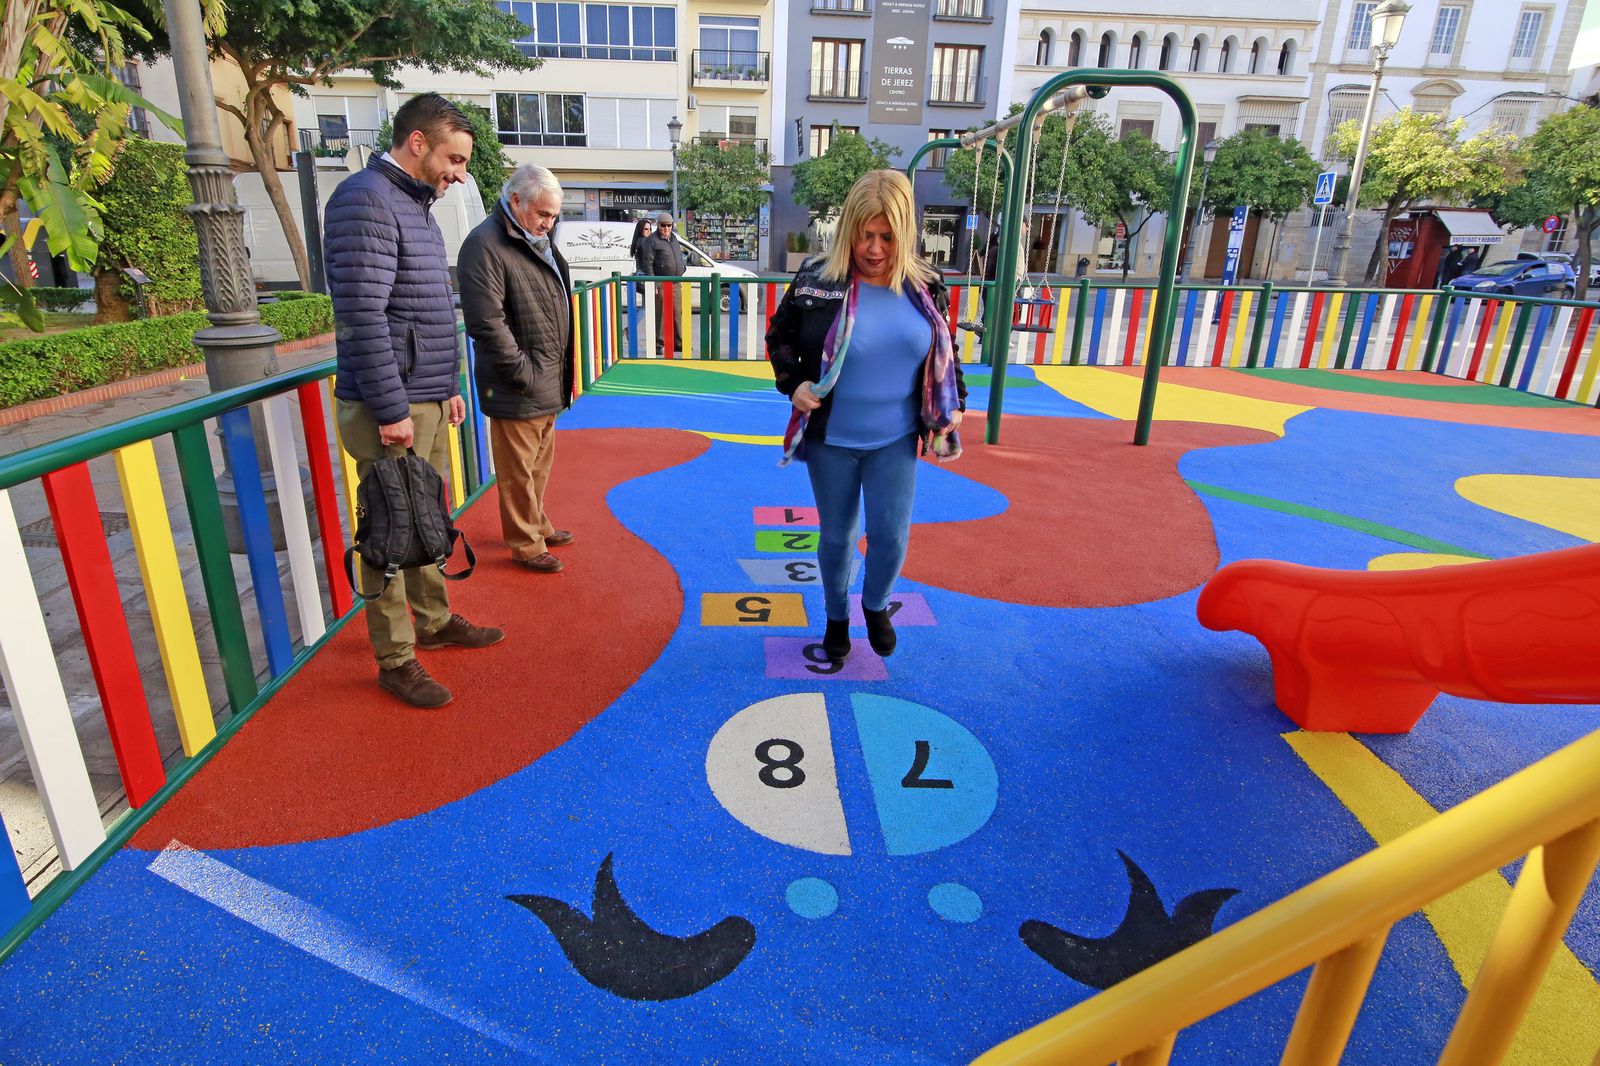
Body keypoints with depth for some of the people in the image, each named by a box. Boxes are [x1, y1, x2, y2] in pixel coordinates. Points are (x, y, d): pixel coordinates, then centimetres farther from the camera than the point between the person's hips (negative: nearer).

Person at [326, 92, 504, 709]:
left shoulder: (417, 205, 16)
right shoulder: (365, 201, -14)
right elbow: (362, 317, -21)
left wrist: (448, 387, 19)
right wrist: (391, 411, -20)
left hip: (429, 403, 9)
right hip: (391, 409, -9)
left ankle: (435, 622, 34)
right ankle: (395, 659, 12)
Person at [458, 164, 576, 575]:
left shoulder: (538, 242, 15)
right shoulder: (485, 245, -15)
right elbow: (487, 323, -21)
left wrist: (562, 371, 15)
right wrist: (524, 373, -18)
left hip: (549, 385, 9)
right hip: (516, 391, -9)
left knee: (539, 466, 21)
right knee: (518, 472, 4)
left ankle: (538, 526, 37)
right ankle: (525, 545, 17)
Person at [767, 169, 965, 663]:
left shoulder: (924, 284, -3)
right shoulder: (816, 279, -11)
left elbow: (944, 348, 11)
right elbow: (779, 335, 3)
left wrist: (954, 403, 5)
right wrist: (793, 383, -12)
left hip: (895, 440, 2)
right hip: (831, 440, -1)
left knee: (890, 536, 0)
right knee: (836, 536, 11)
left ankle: (875, 604, 33)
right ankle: (836, 616, 37)